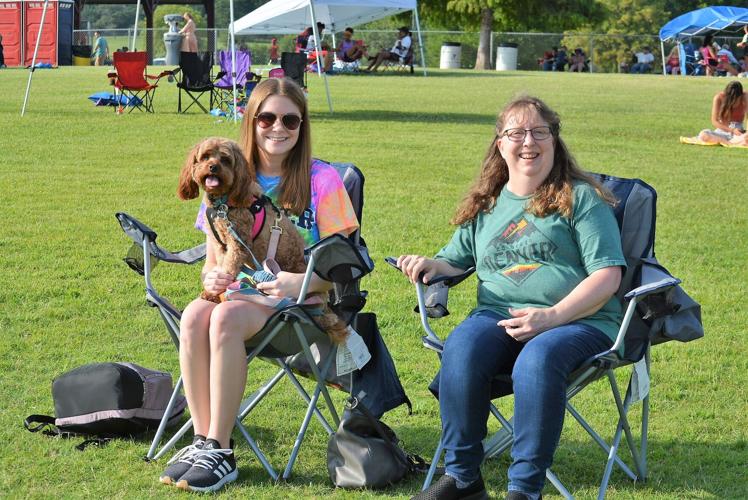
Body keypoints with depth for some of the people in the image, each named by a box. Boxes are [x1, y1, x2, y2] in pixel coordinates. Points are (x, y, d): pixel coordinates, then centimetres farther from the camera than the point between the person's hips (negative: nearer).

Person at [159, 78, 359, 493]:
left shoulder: (321, 180, -2)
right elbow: (212, 259, 11)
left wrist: (301, 282, -24)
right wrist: (211, 277, -13)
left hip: (303, 304, -4)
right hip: (242, 294, 4)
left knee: (226, 317, -34)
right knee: (194, 315, -30)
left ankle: (219, 451, -27)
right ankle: (202, 439, -24)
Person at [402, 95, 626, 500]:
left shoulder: (581, 198, 7)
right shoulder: (485, 205, 22)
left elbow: (607, 275, -2)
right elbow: (456, 261, 30)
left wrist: (553, 316, -16)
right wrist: (430, 265, 3)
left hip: (579, 321, -3)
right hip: (497, 316, 4)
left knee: (538, 358, -38)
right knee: (461, 348, -31)